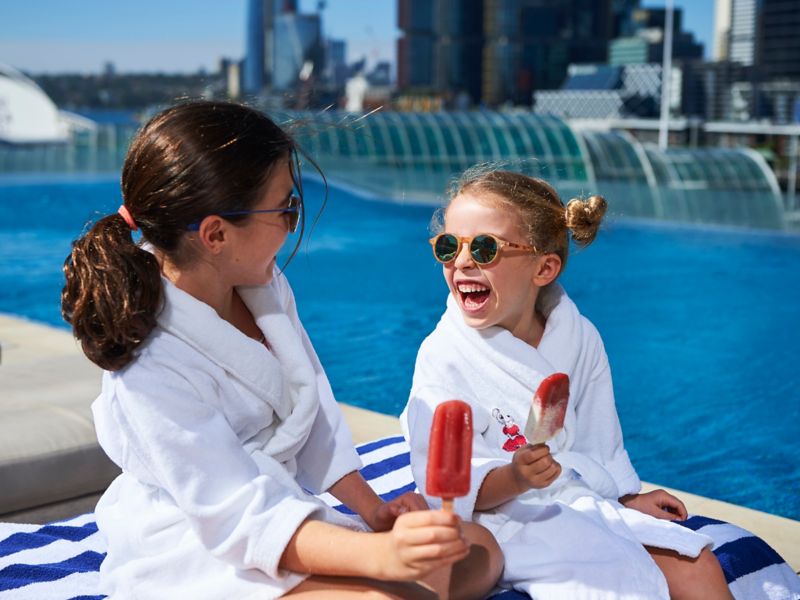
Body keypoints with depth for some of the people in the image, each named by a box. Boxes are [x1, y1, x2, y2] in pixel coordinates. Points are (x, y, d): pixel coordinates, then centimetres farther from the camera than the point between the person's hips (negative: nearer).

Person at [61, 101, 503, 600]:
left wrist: (375, 512, -2)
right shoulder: (152, 369, -27)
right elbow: (243, 519, -30)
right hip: (194, 558, -8)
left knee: (479, 553, 1)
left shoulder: (264, 284, -2)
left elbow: (316, 411, 7)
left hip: (285, 507, 8)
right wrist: (381, 554, -42)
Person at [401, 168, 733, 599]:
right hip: (499, 516, -6)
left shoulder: (579, 338, 1)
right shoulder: (445, 355, -16)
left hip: (579, 500, 6)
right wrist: (514, 478, -35)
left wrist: (627, 497, 16)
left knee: (695, 565, -4)